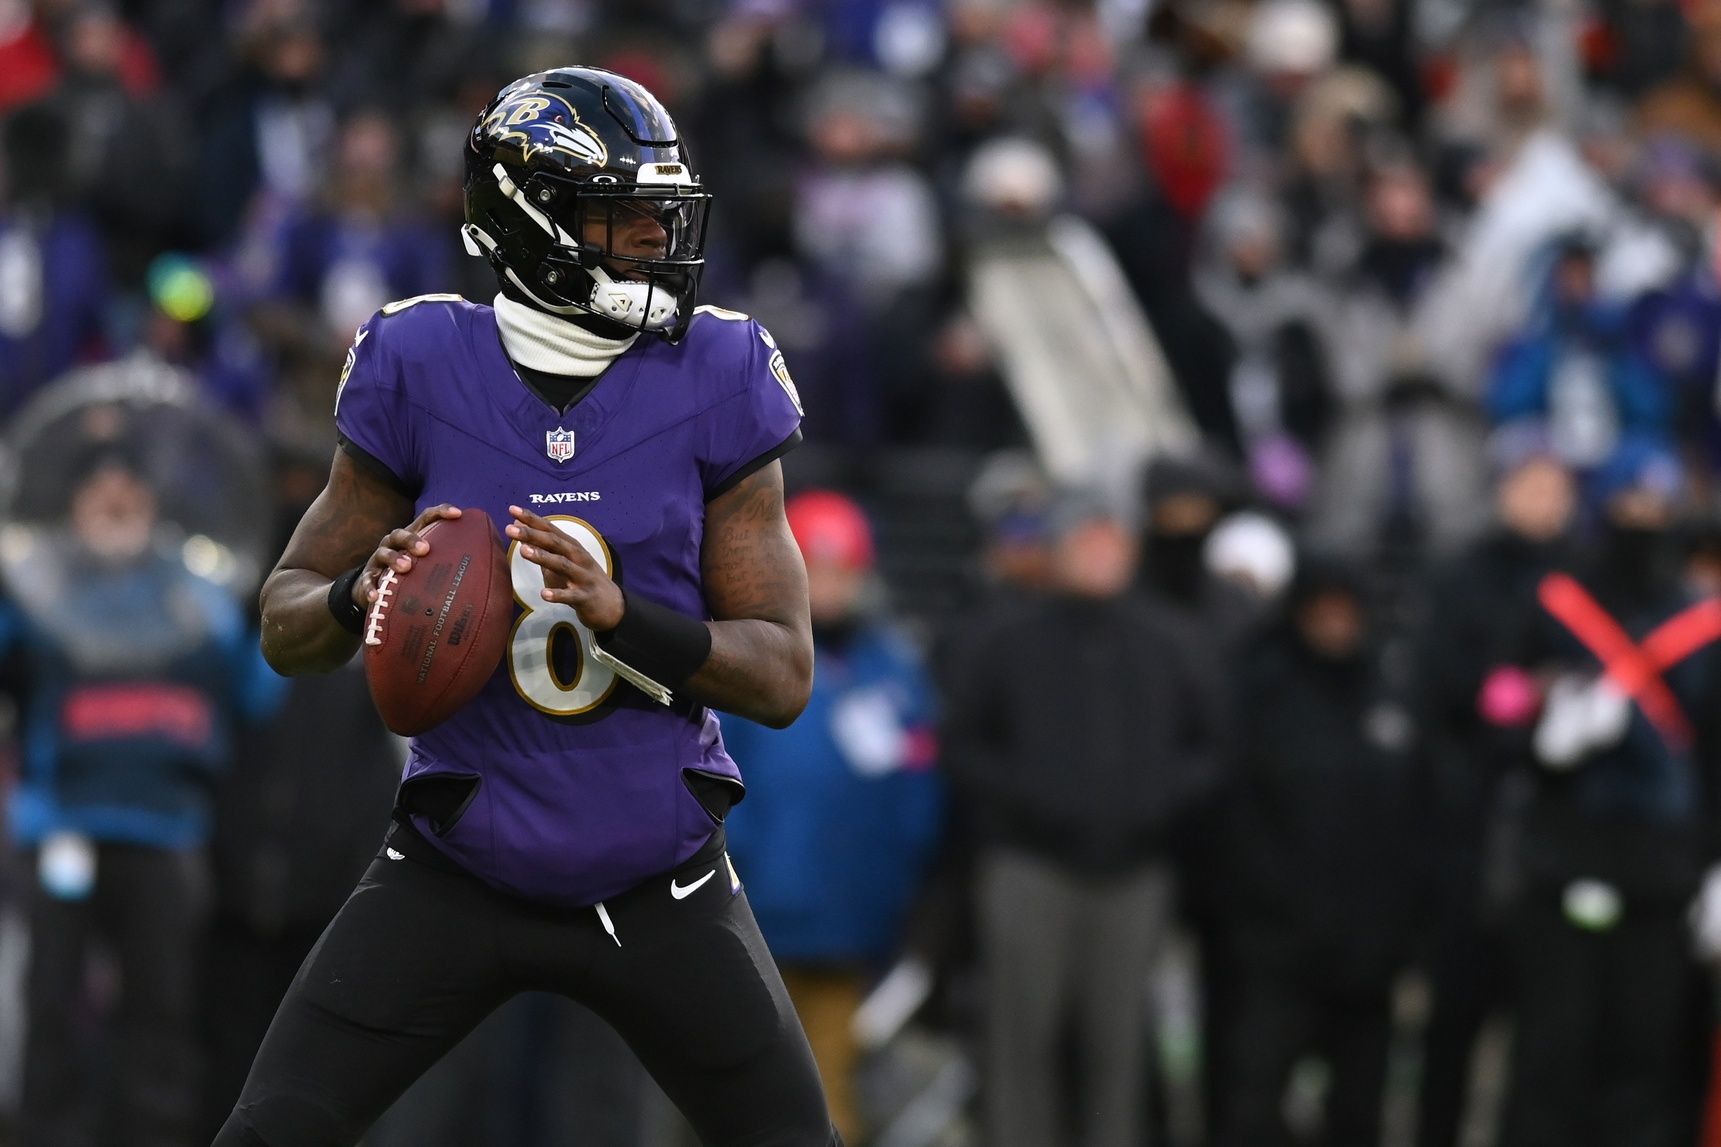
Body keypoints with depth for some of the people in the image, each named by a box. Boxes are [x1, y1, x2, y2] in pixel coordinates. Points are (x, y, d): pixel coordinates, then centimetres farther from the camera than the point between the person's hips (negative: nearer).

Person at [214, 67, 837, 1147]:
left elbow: (784, 674, -8)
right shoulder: (421, 376, -7)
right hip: (458, 868, 0)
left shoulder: (712, 385, -7)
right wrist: (366, 592, -22)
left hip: (657, 882, 1)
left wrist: (620, 612, -25)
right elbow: (287, 630, 1)